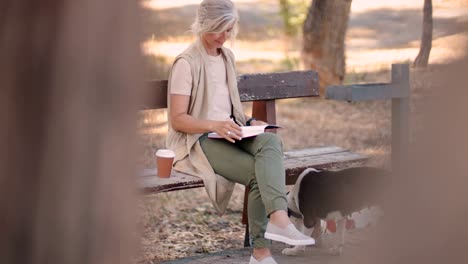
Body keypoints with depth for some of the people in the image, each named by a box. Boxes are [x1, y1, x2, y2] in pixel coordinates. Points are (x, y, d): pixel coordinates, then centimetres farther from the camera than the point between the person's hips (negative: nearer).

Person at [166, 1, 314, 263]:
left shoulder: (227, 57, 15)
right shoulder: (187, 63, -9)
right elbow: (177, 120, -14)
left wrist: (250, 122, 3)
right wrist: (215, 125, -31)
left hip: (230, 133, 6)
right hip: (199, 141, -6)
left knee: (271, 141, -28)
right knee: (259, 174, -29)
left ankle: (278, 219, -41)